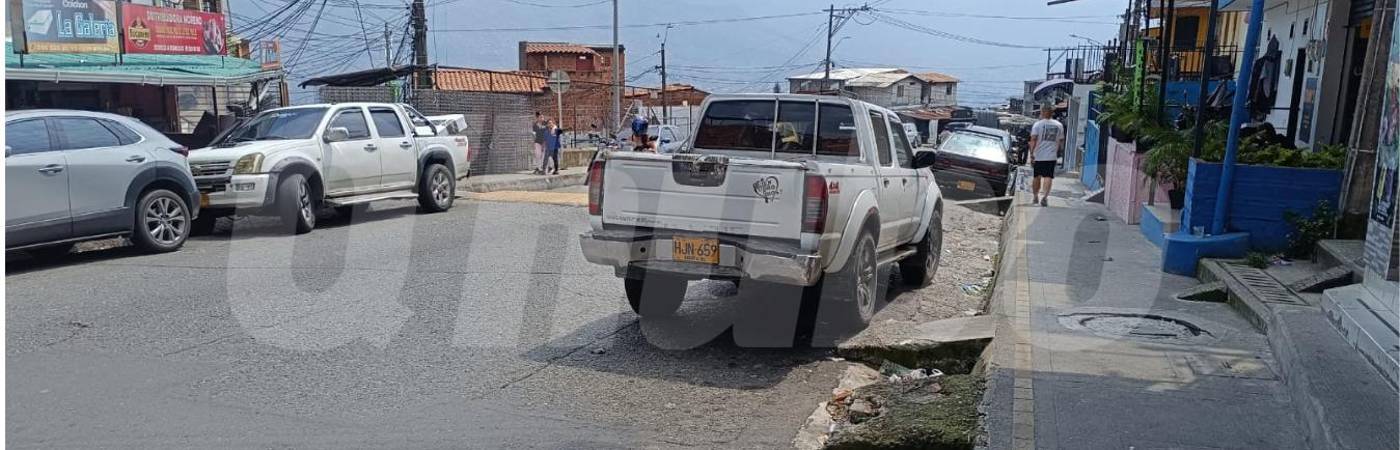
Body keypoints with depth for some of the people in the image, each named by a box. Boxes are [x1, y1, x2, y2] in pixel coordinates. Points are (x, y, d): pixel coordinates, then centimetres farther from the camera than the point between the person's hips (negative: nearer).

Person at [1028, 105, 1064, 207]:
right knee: (1048, 177, -3)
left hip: (1038, 156, -1)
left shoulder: (1038, 124, -4)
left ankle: (1035, 197, 25)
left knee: (1037, 177, 13)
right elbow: (1061, 141, 12)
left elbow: (1033, 140, -12)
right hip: (1051, 156, 1)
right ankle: (1045, 197, -19)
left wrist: (1031, 154, -13)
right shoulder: (1059, 125, 6)